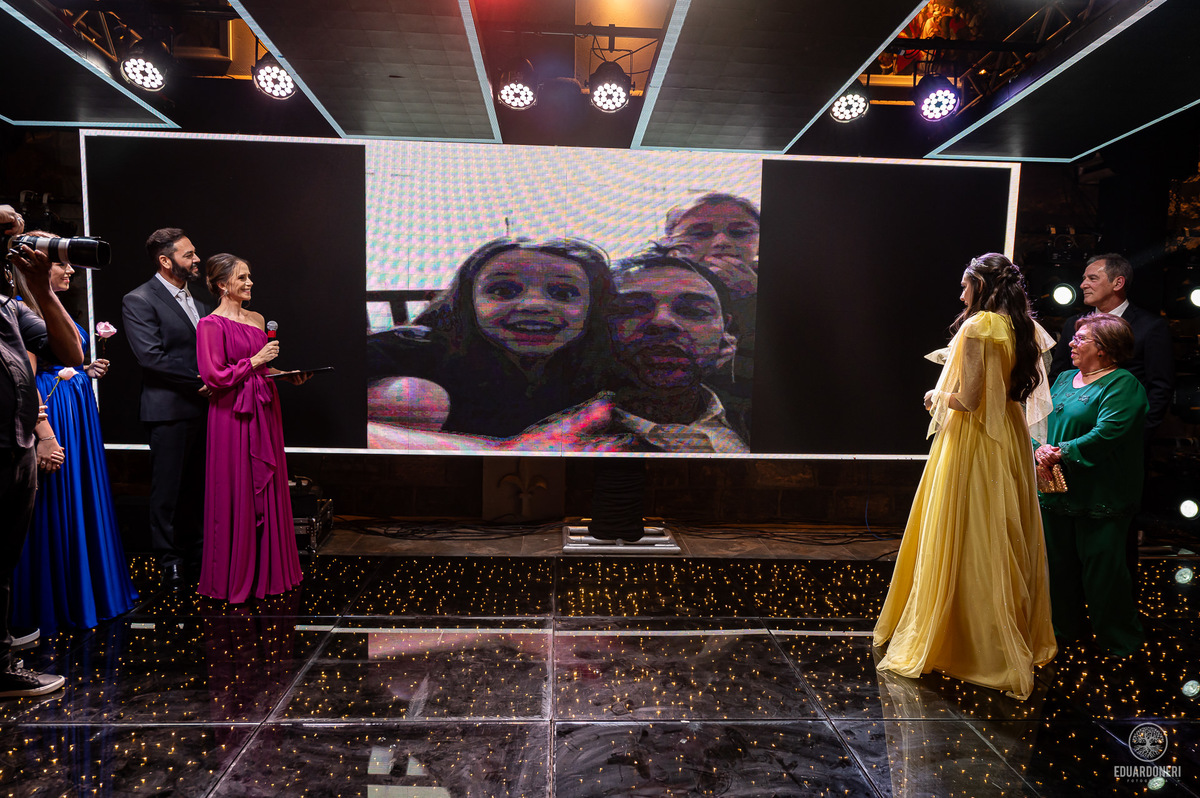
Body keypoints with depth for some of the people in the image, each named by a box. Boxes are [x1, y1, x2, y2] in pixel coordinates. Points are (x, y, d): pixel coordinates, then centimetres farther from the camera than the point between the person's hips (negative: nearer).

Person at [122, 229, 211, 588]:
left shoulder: (198, 300, 14)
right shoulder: (139, 301, -8)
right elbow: (151, 356, -17)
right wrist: (200, 379, -16)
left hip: (203, 407, 6)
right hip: (169, 410, -6)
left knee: (196, 485, 14)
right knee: (168, 488, 4)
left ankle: (192, 551, 27)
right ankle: (169, 559, 17)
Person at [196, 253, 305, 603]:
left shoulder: (257, 319, 13)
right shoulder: (211, 324, -9)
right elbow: (213, 376, -16)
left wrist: (288, 375, 5)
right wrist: (256, 361, -13)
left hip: (264, 411, 7)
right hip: (233, 414, -7)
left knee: (267, 488, 12)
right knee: (236, 492, 1)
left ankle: (267, 569, 26)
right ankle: (235, 575, 15)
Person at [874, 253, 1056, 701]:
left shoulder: (978, 327, -16)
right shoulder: (1022, 329, 8)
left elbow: (968, 400, -20)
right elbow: (1026, 390, 14)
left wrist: (936, 397, -1)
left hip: (972, 443, -8)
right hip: (1010, 441, 8)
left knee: (962, 543, 1)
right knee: (1007, 539, 16)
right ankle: (1019, 640, 29)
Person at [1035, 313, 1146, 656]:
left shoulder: (1123, 385, -11)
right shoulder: (1064, 379, 13)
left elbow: (1105, 435, -22)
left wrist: (1060, 453, -20)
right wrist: (1041, 450, -11)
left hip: (1099, 499, -7)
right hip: (1058, 492, 7)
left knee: (1101, 567, 0)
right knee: (1060, 561, 15)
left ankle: (1119, 639, 19)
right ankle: (1066, 627, 31)